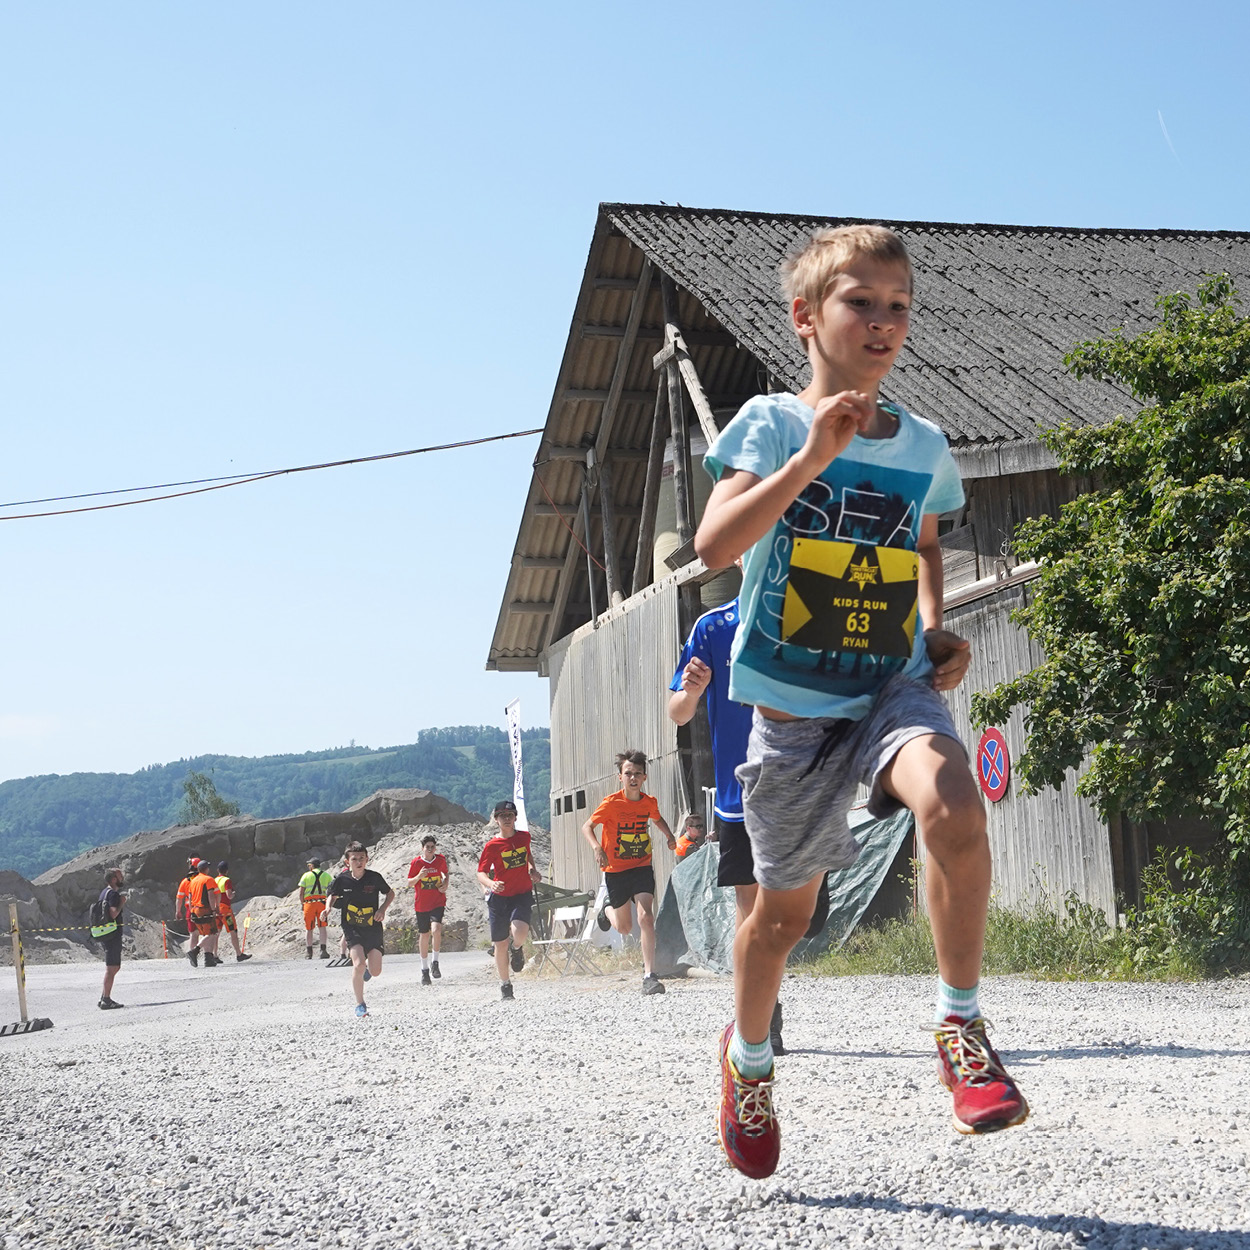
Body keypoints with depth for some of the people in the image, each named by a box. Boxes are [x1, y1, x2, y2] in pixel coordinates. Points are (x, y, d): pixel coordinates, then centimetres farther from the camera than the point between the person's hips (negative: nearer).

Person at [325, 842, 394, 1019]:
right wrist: (328, 909, -10)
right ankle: (360, 1005, -5)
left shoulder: (375, 877, -9)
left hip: (373, 928, 1)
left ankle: (368, 967, 40)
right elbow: (332, 897, 10)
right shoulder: (342, 879, -8)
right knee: (358, 964, -22)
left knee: (375, 972, -1)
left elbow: (390, 894, 7)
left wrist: (382, 909, -9)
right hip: (352, 929, -1)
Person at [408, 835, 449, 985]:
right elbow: (409, 882, -1)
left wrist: (445, 884, 0)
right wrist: (419, 876, -21)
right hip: (421, 904, 0)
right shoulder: (416, 862, -5)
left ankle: (435, 963, -5)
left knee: (436, 929, -23)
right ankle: (425, 970, 22)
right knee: (424, 935, 7)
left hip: (438, 902, 0)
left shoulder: (441, 859, 0)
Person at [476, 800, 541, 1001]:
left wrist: (533, 870, 12)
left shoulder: (524, 836, 3)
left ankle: (517, 948, 13)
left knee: (519, 932, -26)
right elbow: (481, 873, -7)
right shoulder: (492, 845, -7)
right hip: (499, 897, -1)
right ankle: (505, 984, 25)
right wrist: (491, 884, -27)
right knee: (501, 944, 4)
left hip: (523, 895, 1)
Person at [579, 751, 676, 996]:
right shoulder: (611, 803, -13)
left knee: (645, 917, -18)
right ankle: (608, 909, 49)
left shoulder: (649, 803, -1)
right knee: (624, 928, 12)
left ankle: (649, 975, -16)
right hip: (616, 870, -1)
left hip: (642, 867, 1)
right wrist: (597, 847, -29)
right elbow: (587, 827, -10)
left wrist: (669, 835, 3)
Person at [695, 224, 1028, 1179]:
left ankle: (962, 1027, -13)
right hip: (793, 704, -2)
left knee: (953, 809, -31)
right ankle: (748, 1053, 40)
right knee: (786, 906, 11)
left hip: (896, 686, 2)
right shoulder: (772, 423, -8)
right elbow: (714, 545, -22)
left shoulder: (925, 445, 5)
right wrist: (810, 460, -30)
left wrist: (937, 630, 7)